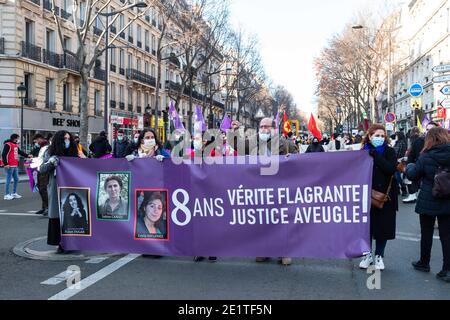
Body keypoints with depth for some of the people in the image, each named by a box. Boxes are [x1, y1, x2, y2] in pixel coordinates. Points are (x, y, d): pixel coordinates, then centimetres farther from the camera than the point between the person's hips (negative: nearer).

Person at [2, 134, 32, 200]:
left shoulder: (16, 145, 17)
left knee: (16, 179, 12)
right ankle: (7, 195, 2)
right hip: (10, 166, -9)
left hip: (15, 166, 9)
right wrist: (5, 164, -19)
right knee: (9, 180, -4)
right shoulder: (8, 145, -11)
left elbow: (20, 152, 25)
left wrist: (27, 155, 13)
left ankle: (14, 193, 22)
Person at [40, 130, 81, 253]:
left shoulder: (73, 153, 7)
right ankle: (60, 243, 8)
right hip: (56, 190, -2)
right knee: (57, 216, -1)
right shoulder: (51, 153, 2)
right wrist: (50, 162, -15)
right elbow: (42, 169, 1)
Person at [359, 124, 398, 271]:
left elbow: (391, 169, -18)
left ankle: (379, 256, 22)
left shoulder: (389, 151, -2)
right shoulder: (363, 152, 3)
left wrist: (375, 155, -20)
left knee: (383, 226, 6)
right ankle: (367, 255, 23)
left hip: (385, 195, -1)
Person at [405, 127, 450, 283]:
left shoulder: (425, 157, -13)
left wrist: (409, 167, 17)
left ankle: (424, 263, 26)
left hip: (428, 202, -2)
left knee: (426, 234, 12)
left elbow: (413, 176, -2)